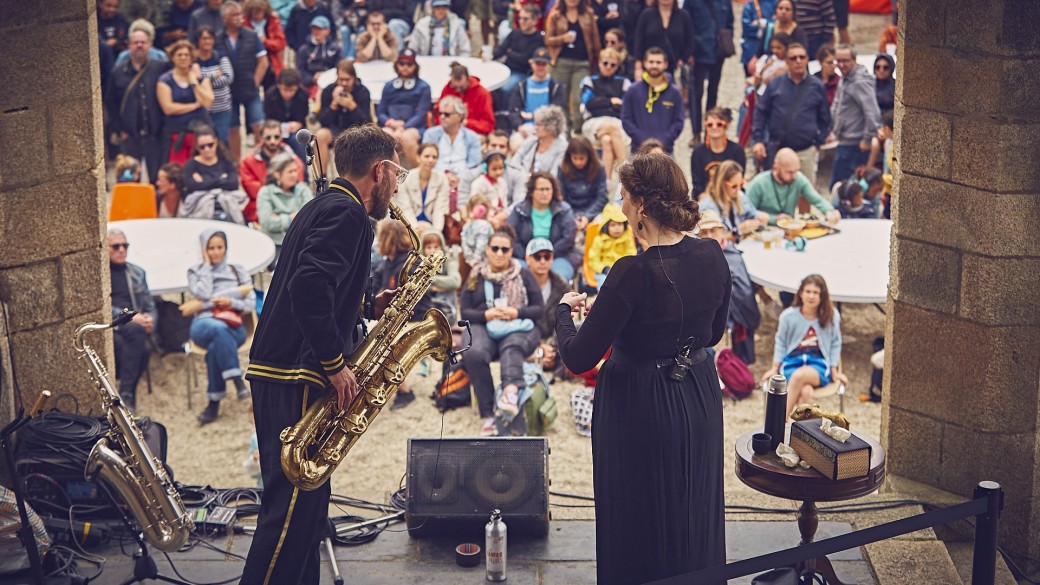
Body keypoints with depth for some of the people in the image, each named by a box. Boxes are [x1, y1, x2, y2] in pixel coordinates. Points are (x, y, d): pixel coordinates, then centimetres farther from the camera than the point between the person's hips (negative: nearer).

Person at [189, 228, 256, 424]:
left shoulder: (238, 270, 18)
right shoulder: (195, 272, 16)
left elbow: (251, 303, 11)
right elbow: (203, 294, -6)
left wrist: (232, 302, -8)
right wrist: (207, 265, 2)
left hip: (233, 327, 1)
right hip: (204, 325, -1)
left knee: (216, 347, -36)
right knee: (219, 329, -40)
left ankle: (214, 402, -32)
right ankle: (237, 379, -43)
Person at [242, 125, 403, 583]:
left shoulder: (325, 206, 20)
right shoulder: (347, 214, -11)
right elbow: (309, 287, -26)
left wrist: (368, 309, 14)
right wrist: (336, 365, -21)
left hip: (277, 372, 10)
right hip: (296, 378, -10)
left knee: (305, 502, 16)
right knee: (294, 502, -9)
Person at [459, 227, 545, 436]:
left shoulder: (524, 275, 14)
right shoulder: (476, 276, 16)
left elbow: (538, 308, 8)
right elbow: (466, 312, 11)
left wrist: (516, 313, -12)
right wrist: (485, 315, -10)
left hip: (519, 327, 0)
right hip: (484, 326, 1)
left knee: (511, 348, -38)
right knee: (474, 354, -35)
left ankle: (510, 392, -67)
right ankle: (488, 416, -39)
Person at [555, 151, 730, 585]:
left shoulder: (634, 272, -26)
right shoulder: (711, 255, -7)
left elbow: (577, 359, -21)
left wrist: (564, 310, -3)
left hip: (640, 407, -6)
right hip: (701, 398, 7)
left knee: (639, 521, 11)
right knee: (694, 514, 23)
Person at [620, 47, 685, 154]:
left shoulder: (675, 93, 7)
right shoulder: (633, 91, 5)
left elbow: (678, 122, 5)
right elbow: (626, 120, 2)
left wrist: (663, 142, -9)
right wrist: (642, 141, -9)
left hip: (665, 149, 1)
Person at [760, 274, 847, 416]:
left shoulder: (832, 316, 0)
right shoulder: (788, 315, -1)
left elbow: (835, 344, 11)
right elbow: (780, 342, 12)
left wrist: (834, 371, 10)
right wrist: (775, 368, 13)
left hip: (818, 363, 0)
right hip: (792, 361, 1)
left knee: (799, 375, -36)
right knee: (806, 392, -33)